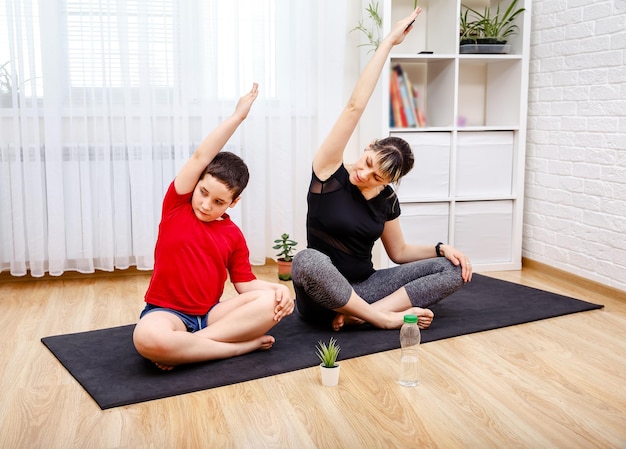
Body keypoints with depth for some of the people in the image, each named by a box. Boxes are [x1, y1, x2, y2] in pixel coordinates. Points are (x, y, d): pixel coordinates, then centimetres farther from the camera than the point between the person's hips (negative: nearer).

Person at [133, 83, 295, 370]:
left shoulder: (233, 235, 5)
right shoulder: (176, 206, -2)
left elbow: (246, 284, 4)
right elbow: (201, 157, -11)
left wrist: (279, 288, -17)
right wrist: (237, 116, -11)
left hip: (211, 314, 3)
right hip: (166, 312, -3)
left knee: (273, 302, -23)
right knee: (148, 338, -40)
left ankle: (183, 349, -25)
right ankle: (244, 345, -23)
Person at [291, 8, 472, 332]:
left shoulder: (387, 199, 3)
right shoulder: (328, 173, -12)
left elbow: (399, 251, 17)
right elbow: (355, 106, -21)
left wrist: (442, 249, 0)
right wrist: (389, 40, -19)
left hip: (363, 289, 5)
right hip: (321, 299, -5)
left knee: (454, 270, -9)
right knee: (308, 260, -42)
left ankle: (359, 315, -24)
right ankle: (387, 318, -24)